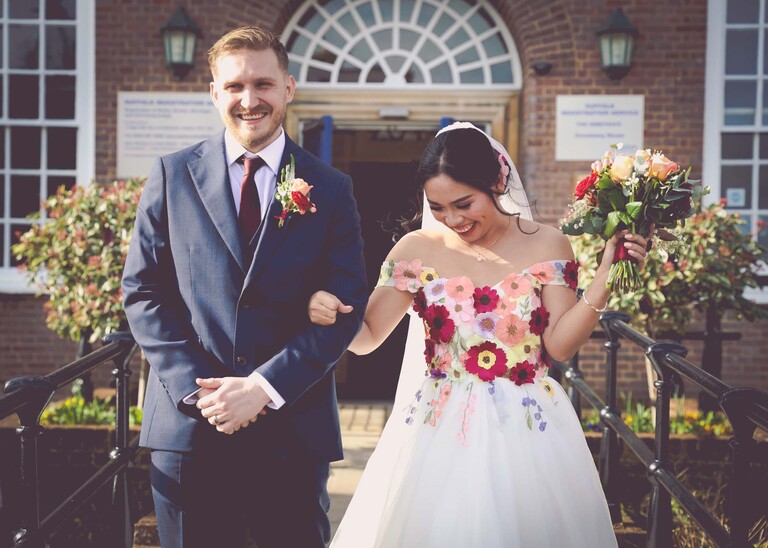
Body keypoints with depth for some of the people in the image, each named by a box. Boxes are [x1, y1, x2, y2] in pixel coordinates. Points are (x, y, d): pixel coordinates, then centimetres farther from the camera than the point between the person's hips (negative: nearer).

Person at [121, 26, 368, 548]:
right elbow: (144, 290, 2)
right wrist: (196, 388, -9)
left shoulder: (330, 188, 4)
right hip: (188, 425, 1)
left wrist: (264, 388, -12)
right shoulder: (173, 175, 6)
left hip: (295, 430, 0)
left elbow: (346, 306, -2)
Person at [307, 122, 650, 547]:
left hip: (527, 431, 0)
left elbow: (560, 344, -7)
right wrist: (332, 315, -19)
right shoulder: (417, 249, -1)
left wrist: (604, 280, -18)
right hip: (439, 430, 1)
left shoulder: (545, 246, -3)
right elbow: (366, 337, 2)